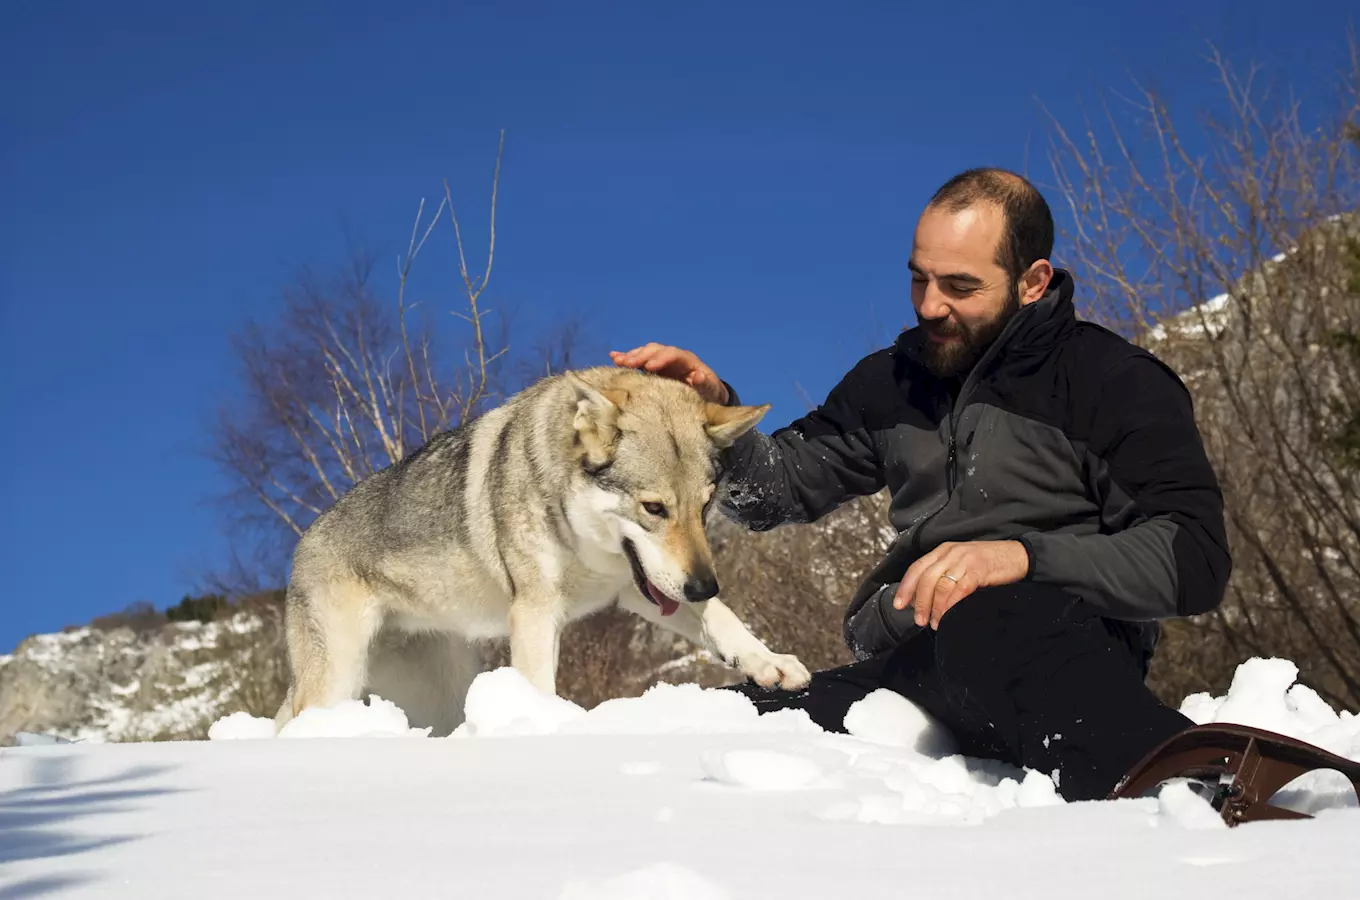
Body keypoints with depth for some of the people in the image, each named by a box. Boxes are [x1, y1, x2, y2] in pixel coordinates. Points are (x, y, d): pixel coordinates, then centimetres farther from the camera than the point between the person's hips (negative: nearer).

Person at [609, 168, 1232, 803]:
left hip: (1060, 660, -5)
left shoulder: (1115, 382, 3)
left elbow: (1195, 558, -9)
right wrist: (714, 412, 0)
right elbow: (778, 488, 20)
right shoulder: (894, 380, 21)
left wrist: (1025, 556, -23)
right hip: (905, 671, 6)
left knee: (989, 620, -43)